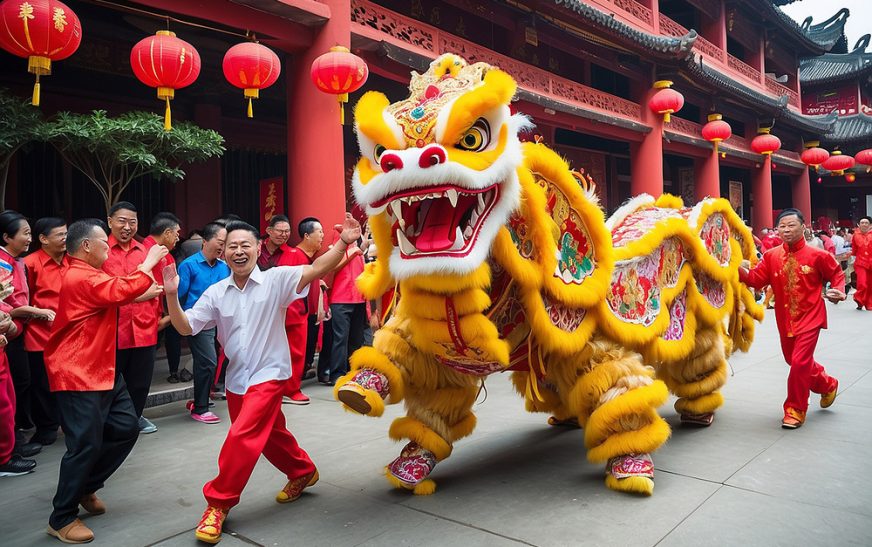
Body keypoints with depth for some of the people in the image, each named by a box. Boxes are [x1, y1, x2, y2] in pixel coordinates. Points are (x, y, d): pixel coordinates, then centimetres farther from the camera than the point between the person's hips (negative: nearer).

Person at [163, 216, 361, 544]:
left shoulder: (276, 279, -12)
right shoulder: (216, 293, 1)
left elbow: (316, 269, -26)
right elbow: (186, 327, -2)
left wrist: (344, 243, -41)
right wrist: (172, 296, -19)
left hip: (268, 374, -6)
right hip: (236, 378, 6)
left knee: (241, 437, -15)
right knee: (269, 434, 20)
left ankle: (218, 503, 4)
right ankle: (302, 472, 44)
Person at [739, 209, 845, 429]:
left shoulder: (818, 255, -10)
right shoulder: (771, 256, -2)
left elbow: (837, 274, 5)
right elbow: (756, 279, -10)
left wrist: (839, 291, -14)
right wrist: (738, 268, -25)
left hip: (809, 317, -5)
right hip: (785, 319, 5)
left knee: (799, 362, -12)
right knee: (795, 361, 18)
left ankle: (795, 409, 6)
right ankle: (827, 385, 48)